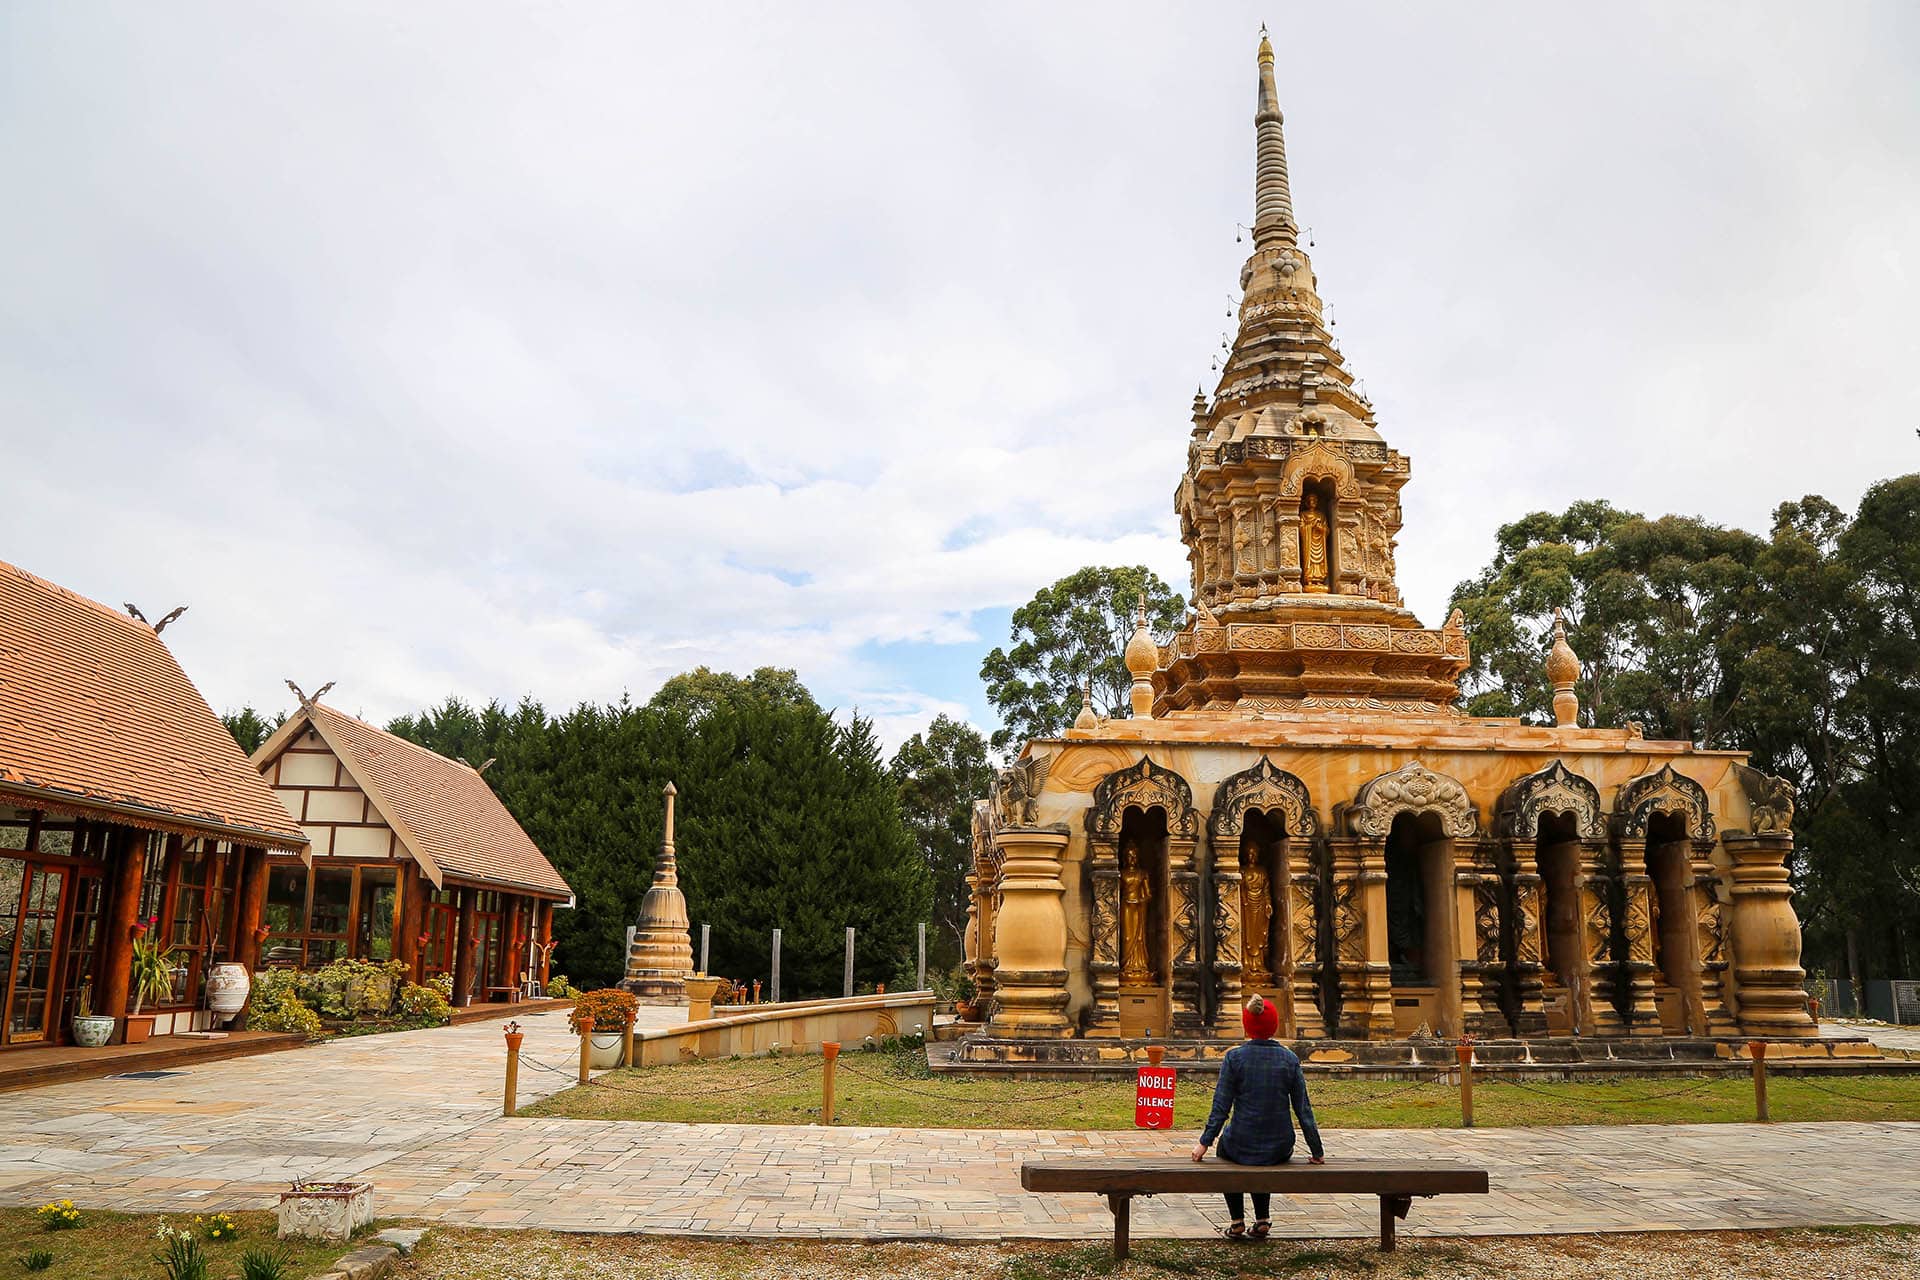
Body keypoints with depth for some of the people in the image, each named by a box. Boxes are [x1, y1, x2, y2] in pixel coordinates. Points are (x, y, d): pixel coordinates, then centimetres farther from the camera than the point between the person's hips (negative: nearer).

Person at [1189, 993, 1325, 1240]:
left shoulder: (1234, 1057, -11)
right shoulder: (1289, 1059, -4)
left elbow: (1221, 1107, -11)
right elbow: (1303, 1109, -2)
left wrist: (1204, 1142, -4)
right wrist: (1317, 1151, 6)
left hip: (1241, 1146, -2)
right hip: (1280, 1150, 3)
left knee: (1226, 1147, 34)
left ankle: (1237, 1222, 27)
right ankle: (1262, 1220, 31)